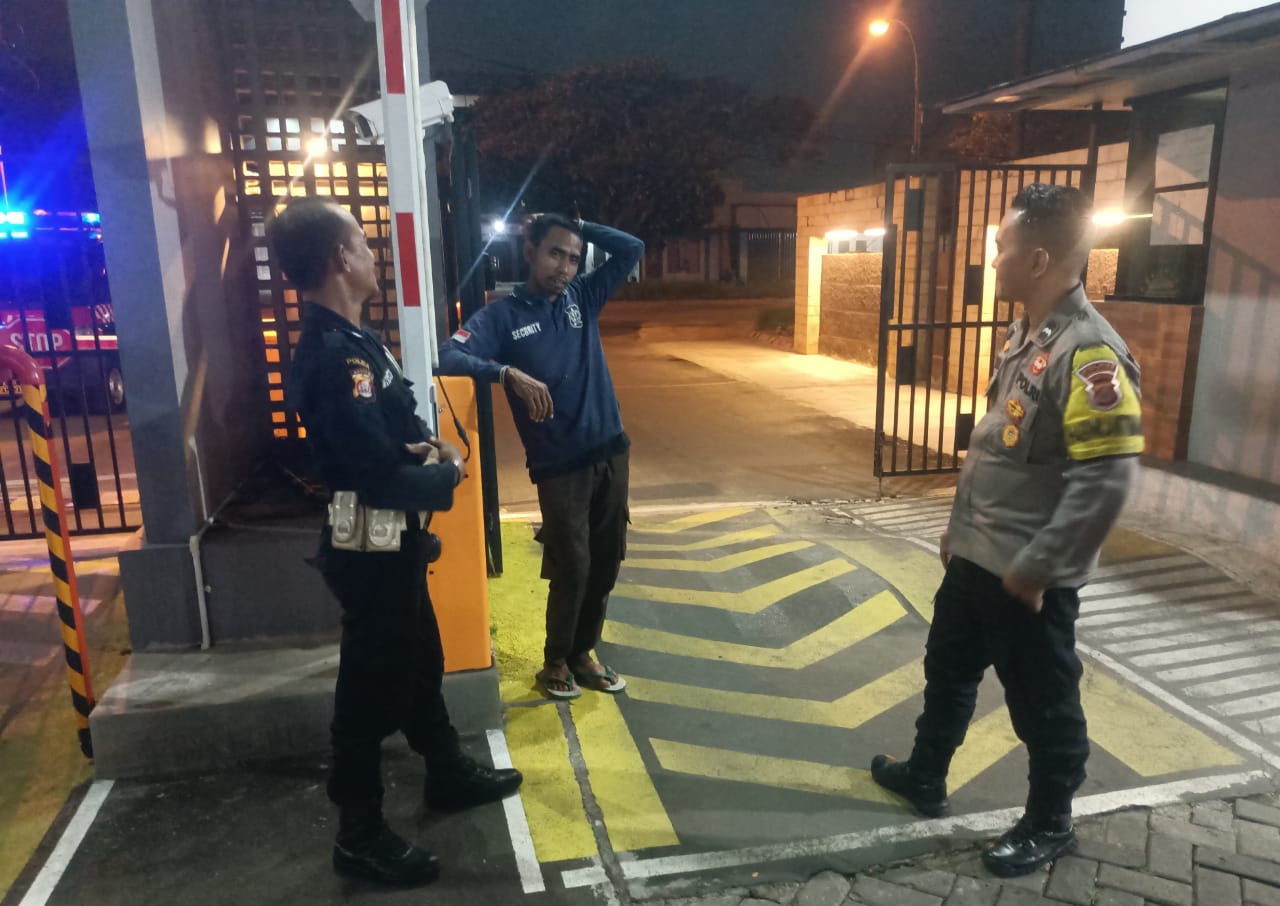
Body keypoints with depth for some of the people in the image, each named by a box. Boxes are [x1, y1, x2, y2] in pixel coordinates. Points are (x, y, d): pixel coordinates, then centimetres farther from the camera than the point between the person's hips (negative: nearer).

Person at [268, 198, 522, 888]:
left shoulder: (347, 341, 7)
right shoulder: (335, 357, -26)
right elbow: (380, 477, -29)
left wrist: (422, 445, -3)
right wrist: (447, 476, -11)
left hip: (392, 540, 10)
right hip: (371, 547, -10)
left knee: (419, 661, 24)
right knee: (373, 686, 5)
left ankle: (448, 775, 44)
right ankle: (360, 836, 24)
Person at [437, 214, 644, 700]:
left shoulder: (583, 297, 7)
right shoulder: (502, 314, -5)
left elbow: (633, 249, 7)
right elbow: (448, 357, -19)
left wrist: (578, 227, 0)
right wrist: (509, 373, -33)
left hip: (611, 453, 5)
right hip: (559, 466, -5)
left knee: (605, 563, 12)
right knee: (572, 569, 0)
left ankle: (582, 653, 31)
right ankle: (555, 662, 24)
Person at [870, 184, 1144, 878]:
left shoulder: (1089, 351, -22)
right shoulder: (1026, 335, 8)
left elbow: (1107, 480, -26)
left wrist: (1035, 566, -21)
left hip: (1027, 576, -9)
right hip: (975, 558, 9)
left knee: (1042, 705, 11)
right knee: (947, 670, 23)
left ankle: (1048, 826, 33)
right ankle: (924, 777, 44)